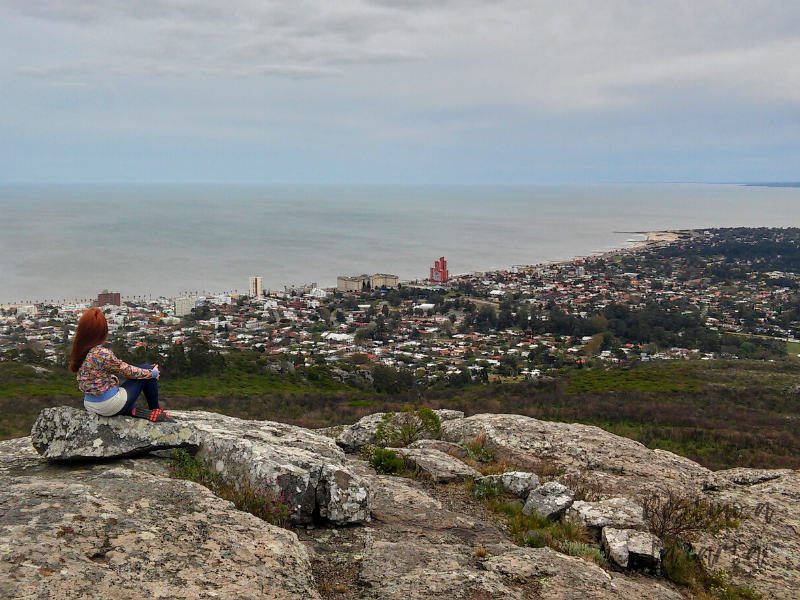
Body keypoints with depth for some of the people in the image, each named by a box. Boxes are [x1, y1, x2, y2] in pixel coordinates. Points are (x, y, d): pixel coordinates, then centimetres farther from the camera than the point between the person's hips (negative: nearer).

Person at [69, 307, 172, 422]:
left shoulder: (80, 351, -3)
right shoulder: (103, 354, -26)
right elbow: (128, 371, -13)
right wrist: (153, 373, -1)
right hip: (109, 406, -8)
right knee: (147, 369, 6)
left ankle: (133, 410, 11)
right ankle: (155, 410, 16)